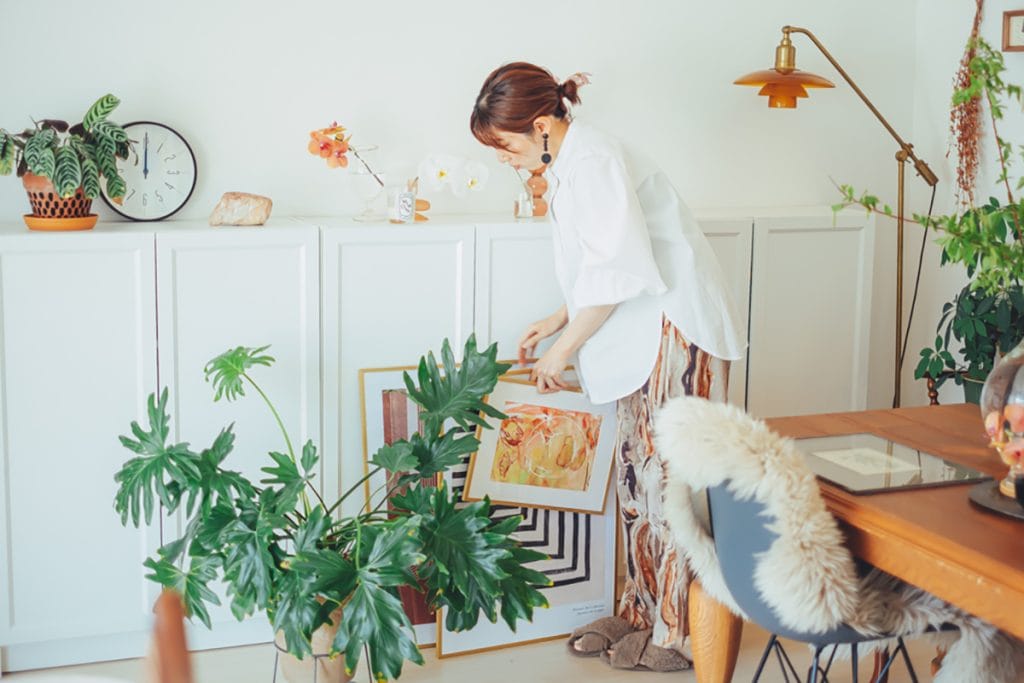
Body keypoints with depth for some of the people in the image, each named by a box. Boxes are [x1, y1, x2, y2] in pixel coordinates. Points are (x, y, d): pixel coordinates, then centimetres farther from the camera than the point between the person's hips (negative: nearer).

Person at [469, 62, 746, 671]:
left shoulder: (593, 160, -16)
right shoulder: (571, 166, 16)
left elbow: (619, 271, -24)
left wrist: (563, 349, -16)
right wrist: (555, 322, 16)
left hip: (678, 331, -10)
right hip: (647, 339, 10)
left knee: (670, 479, -5)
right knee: (639, 474, 12)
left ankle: (681, 633, 5)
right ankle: (644, 610, 23)